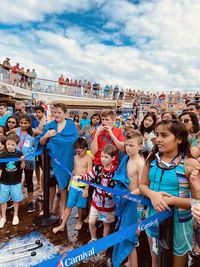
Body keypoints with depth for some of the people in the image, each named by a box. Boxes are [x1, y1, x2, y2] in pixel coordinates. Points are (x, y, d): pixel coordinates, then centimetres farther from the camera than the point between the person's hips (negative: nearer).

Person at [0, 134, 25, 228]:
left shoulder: (19, 154, -11)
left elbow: (22, 167, -5)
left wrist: (23, 161, -25)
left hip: (16, 182, 0)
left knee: (16, 199, 14)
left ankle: (15, 215, 36)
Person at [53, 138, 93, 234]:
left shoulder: (88, 158, -11)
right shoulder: (75, 157, 5)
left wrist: (86, 189, -13)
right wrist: (70, 183, 15)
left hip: (83, 185, -4)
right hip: (74, 184, 4)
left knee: (80, 206, 11)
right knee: (69, 206, 8)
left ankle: (79, 221, 36)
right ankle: (62, 225, 19)